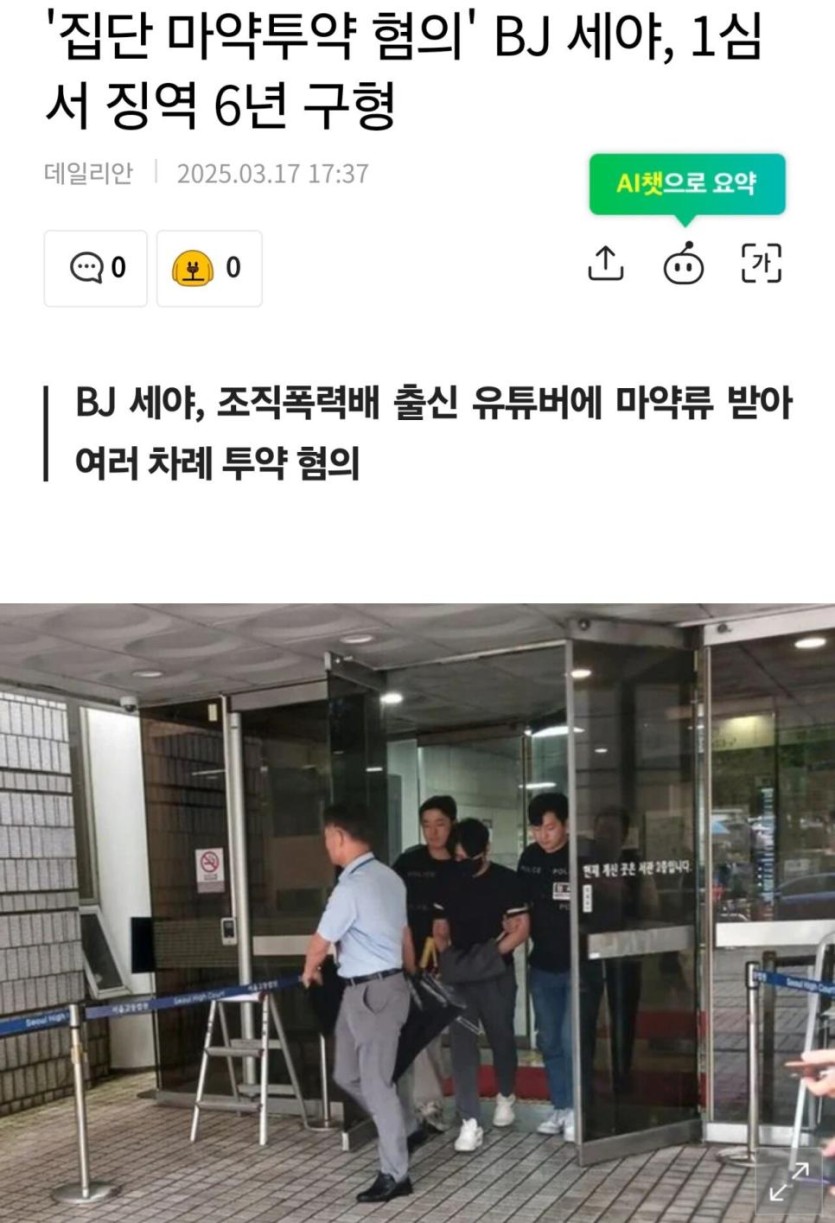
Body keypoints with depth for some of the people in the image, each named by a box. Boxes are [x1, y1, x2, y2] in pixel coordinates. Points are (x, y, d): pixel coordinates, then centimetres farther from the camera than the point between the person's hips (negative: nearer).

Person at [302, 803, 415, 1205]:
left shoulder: (351, 887, -21)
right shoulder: (389, 878, 8)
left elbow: (320, 944, -9)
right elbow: (403, 932, 20)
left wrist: (308, 972, 13)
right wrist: (408, 974, 34)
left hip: (372, 991, -9)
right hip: (369, 988, 9)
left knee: (377, 1083, 0)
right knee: (347, 1075, 17)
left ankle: (395, 1175, 9)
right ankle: (398, 1131, 28)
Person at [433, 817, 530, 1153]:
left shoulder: (507, 881, -8)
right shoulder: (447, 884, 2)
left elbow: (521, 928, -8)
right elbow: (439, 929, 11)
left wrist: (492, 953, -21)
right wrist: (447, 956, -8)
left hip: (496, 974, -2)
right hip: (458, 976, 2)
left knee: (501, 1038, 14)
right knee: (461, 1044, -5)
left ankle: (505, 1096, 40)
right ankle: (470, 1122, -3)